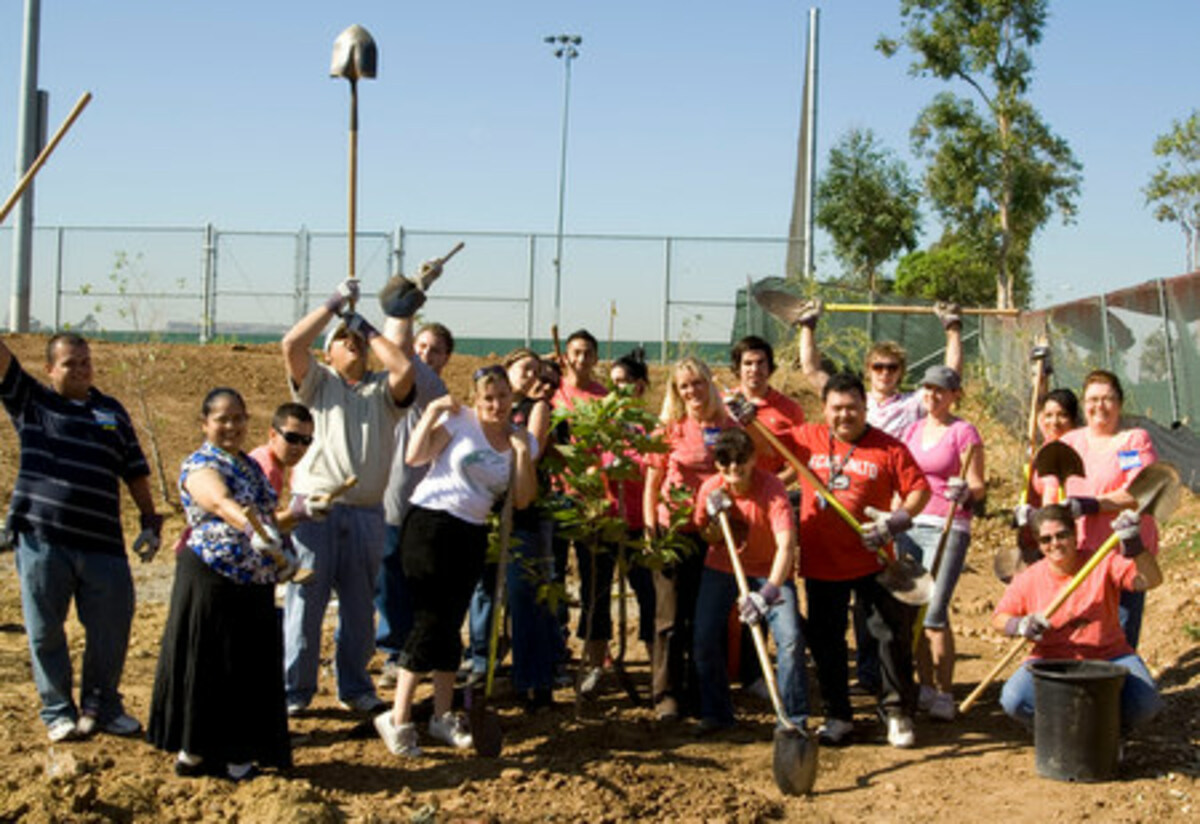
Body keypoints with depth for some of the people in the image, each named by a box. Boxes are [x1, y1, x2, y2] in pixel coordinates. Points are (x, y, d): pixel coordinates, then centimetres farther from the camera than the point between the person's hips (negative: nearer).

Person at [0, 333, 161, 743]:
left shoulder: (112, 411, 14)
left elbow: (135, 472, 16)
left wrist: (150, 521, 11)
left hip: (102, 541, 2)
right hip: (40, 539, -2)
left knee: (112, 627, 5)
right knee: (45, 631, 5)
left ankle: (101, 706, 22)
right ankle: (58, 712, 19)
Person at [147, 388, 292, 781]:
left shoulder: (250, 465, 15)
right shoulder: (200, 466, -12)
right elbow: (221, 503, -32)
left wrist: (279, 553, 13)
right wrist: (253, 530, -50)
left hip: (254, 586, 8)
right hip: (211, 582, -8)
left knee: (249, 667, 9)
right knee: (208, 665, -2)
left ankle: (231, 753, 19)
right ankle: (193, 752, 9)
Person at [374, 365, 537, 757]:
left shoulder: (521, 440, 9)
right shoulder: (459, 420, -5)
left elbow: (522, 500, 3)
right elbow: (415, 456, -14)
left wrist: (523, 453, -6)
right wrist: (432, 412, -17)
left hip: (471, 534, 5)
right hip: (431, 523, -5)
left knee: (451, 624, 11)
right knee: (431, 621, -10)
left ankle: (443, 716, 20)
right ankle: (398, 718, -3)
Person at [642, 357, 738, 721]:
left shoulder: (729, 427, 5)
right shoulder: (669, 429, 1)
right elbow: (651, 483, 3)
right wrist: (650, 529, -5)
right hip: (674, 529, -2)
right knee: (671, 616, 1)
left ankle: (699, 694, 18)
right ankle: (667, 695, 7)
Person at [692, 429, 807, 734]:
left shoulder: (772, 488, -28)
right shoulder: (711, 489, -14)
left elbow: (786, 545, -40)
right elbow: (710, 540, 3)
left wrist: (768, 593, -53)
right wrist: (717, 520, -21)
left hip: (769, 570, -3)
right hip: (722, 567, 4)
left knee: (790, 638, -18)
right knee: (704, 638, -3)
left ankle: (794, 720, -5)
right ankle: (715, 712, 17)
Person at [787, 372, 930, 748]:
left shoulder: (888, 448, -4)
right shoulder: (807, 439, 3)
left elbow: (919, 488, -4)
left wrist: (898, 519, -19)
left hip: (872, 560, -2)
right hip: (821, 562, 2)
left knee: (894, 634, 0)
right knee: (825, 641, 10)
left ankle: (898, 713, 15)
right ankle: (837, 716, 24)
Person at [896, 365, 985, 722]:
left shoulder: (963, 432, -2)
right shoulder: (913, 430, 15)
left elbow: (978, 486, -6)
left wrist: (965, 493, -27)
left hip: (947, 528, -6)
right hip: (909, 526, 6)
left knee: (934, 612, -13)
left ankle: (945, 695, -6)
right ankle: (925, 688, 15)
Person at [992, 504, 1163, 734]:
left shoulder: (1104, 563, -3)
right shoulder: (1028, 579, 1)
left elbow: (1151, 581, -17)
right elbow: (998, 618, 8)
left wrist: (1134, 544, -34)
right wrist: (1020, 625, -16)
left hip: (1109, 657, 0)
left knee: (1145, 704, -28)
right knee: (1015, 700, -29)